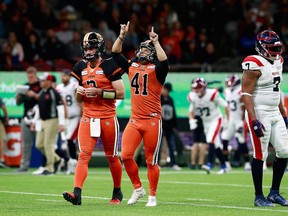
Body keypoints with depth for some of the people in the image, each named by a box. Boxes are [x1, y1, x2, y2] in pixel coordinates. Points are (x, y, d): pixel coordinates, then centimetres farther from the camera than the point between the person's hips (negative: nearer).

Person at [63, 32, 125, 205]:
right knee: (84, 155, -11)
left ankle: (117, 192, 27)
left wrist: (99, 92, -18)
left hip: (108, 118, -4)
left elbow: (121, 93, -10)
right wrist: (79, 92, -3)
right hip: (88, 118, 4)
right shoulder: (82, 68, 11)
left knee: (112, 157, 9)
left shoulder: (109, 66, -7)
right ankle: (77, 193, -23)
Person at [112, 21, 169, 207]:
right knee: (126, 155, -6)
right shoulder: (131, 66, 11)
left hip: (152, 121, -4)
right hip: (135, 120, 4)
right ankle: (138, 188, 13)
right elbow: (116, 53, 10)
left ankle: (152, 196, 13)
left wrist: (155, 42, -23)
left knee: (151, 160, 1)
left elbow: (164, 62, -25)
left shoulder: (156, 69, -4)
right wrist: (122, 36, 0)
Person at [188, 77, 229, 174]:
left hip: (215, 119, -6)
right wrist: (191, 120, -10)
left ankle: (210, 164, -31)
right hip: (206, 122, 6)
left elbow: (225, 106, -14)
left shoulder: (212, 94, -22)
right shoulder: (193, 97, -6)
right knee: (216, 144, 10)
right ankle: (223, 165, 19)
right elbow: (192, 111, 10)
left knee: (211, 140, -24)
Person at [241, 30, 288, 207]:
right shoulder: (255, 65, -15)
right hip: (259, 113, -8)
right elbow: (246, 94, -17)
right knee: (260, 155, -4)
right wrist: (254, 121, -24)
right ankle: (259, 197, 4)